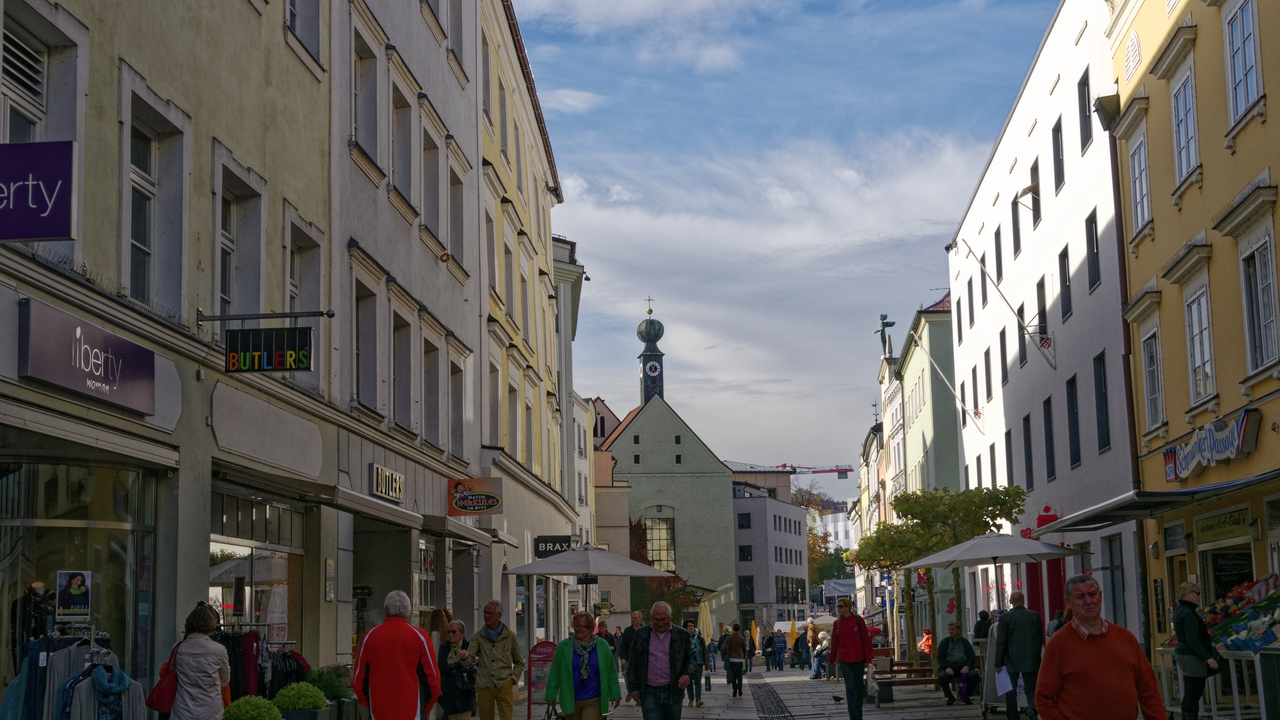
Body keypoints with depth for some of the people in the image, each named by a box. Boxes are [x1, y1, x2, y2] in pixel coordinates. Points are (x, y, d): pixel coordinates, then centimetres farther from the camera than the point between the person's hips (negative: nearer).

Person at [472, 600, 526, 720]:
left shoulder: (510, 636, 6)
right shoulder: (479, 636, 5)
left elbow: (519, 662, 15)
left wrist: (513, 678, 0)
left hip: (504, 686, -1)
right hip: (484, 686, 1)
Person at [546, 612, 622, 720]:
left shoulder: (602, 645, 2)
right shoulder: (564, 646, 2)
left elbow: (611, 672, 7)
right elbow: (555, 673, 5)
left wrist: (615, 694, 6)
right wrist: (551, 695, 4)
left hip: (593, 702, -1)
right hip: (571, 702, 2)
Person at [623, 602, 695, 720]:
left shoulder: (682, 635, 5)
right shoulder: (641, 635, 6)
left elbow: (691, 659, 9)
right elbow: (632, 664, 10)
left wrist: (688, 675, -12)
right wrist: (633, 688, 4)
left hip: (672, 692, 1)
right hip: (649, 692, -1)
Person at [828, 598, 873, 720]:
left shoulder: (858, 620, -5)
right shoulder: (837, 623, 2)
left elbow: (866, 640, -3)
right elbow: (834, 642, 9)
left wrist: (868, 659, -6)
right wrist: (832, 660, 13)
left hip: (859, 659, 0)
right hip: (844, 660, 0)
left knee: (858, 687, 10)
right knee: (850, 688, -7)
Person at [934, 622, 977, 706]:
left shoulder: (964, 642, 19)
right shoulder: (944, 642, 16)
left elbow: (971, 656, 10)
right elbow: (940, 657, 7)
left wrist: (967, 666, -11)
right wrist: (946, 668, -12)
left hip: (963, 666, 0)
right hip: (949, 667, 0)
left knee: (974, 675, -30)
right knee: (942, 676, -33)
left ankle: (967, 697, -8)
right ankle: (950, 697, -9)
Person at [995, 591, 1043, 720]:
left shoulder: (1005, 618, -7)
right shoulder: (1035, 616, 0)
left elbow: (1001, 642, -6)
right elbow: (1040, 639, 7)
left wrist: (999, 663, 1)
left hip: (1012, 661, -1)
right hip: (1031, 660, 2)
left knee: (1011, 691, 11)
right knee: (1032, 689, 6)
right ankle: (1033, 707, -23)